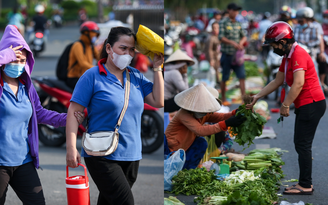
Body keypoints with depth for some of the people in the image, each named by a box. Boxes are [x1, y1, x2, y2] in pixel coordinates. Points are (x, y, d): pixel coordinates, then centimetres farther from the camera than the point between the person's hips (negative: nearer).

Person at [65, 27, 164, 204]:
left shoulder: (136, 76, 10)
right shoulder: (93, 76, -6)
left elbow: (158, 102, 5)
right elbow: (74, 112, -8)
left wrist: (157, 68, 2)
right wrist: (71, 148, -16)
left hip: (131, 155, 6)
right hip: (102, 155, -5)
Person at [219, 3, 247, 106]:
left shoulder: (238, 24, 11)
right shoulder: (223, 23, -5)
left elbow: (244, 36, 14)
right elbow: (221, 37, -14)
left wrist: (241, 43, -8)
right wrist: (232, 43, -26)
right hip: (227, 54, -4)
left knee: (242, 76, -5)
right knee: (224, 78, 5)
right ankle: (223, 99, 17)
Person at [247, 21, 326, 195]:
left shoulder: (298, 54, -18)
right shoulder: (288, 57, 16)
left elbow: (298, 84, -26)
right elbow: (277, 82, 23)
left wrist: (285, 105, -20)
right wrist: (257, 97, 21)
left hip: (311, 104, -10)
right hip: (305, 105, 10)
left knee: (302, 145, -7)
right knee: (301, 144, 13)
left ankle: (305, 185, -2)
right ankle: (306, 183, 19)